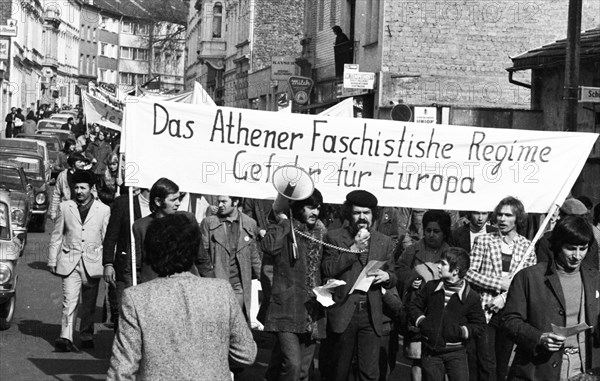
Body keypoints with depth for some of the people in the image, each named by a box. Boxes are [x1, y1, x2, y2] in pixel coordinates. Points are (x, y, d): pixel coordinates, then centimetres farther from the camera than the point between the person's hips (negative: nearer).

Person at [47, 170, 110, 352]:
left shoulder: (103, 210, 4)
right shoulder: (65, 207, 7)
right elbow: (56, 236, 11)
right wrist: (52, 260, 8)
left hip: (92, 262, 0)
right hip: (70, 261, 0)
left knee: (89, 304, 9)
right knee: (69, 300, -12)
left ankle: (86, 336, 22)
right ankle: (66, 338, -16)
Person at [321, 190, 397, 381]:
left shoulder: (385, 242, 10)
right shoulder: (334, 237, 2)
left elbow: (393, 280, 14)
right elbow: (327, 270, -8)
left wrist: (386, 276, -10)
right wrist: (353, 249, -14)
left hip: (371, 315, 2)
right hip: (343, 313, -2)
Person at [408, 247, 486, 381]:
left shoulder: (471, 296, -8)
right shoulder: (431, 287, 2)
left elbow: (479, 325, -3)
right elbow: (414, 306, 12)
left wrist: (461, 332, -18)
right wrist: (421, 322, -6)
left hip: (456, 353, -3)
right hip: (431, 352, 3)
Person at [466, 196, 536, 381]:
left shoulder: (527, 246, 5)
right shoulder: (483, 240, 2)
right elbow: (469, 273, -4)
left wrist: (504, 297, -11)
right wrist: (499, 283, -12)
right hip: (485, 310, -2)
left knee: (503, 365, 9)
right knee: (487, 365, -6)